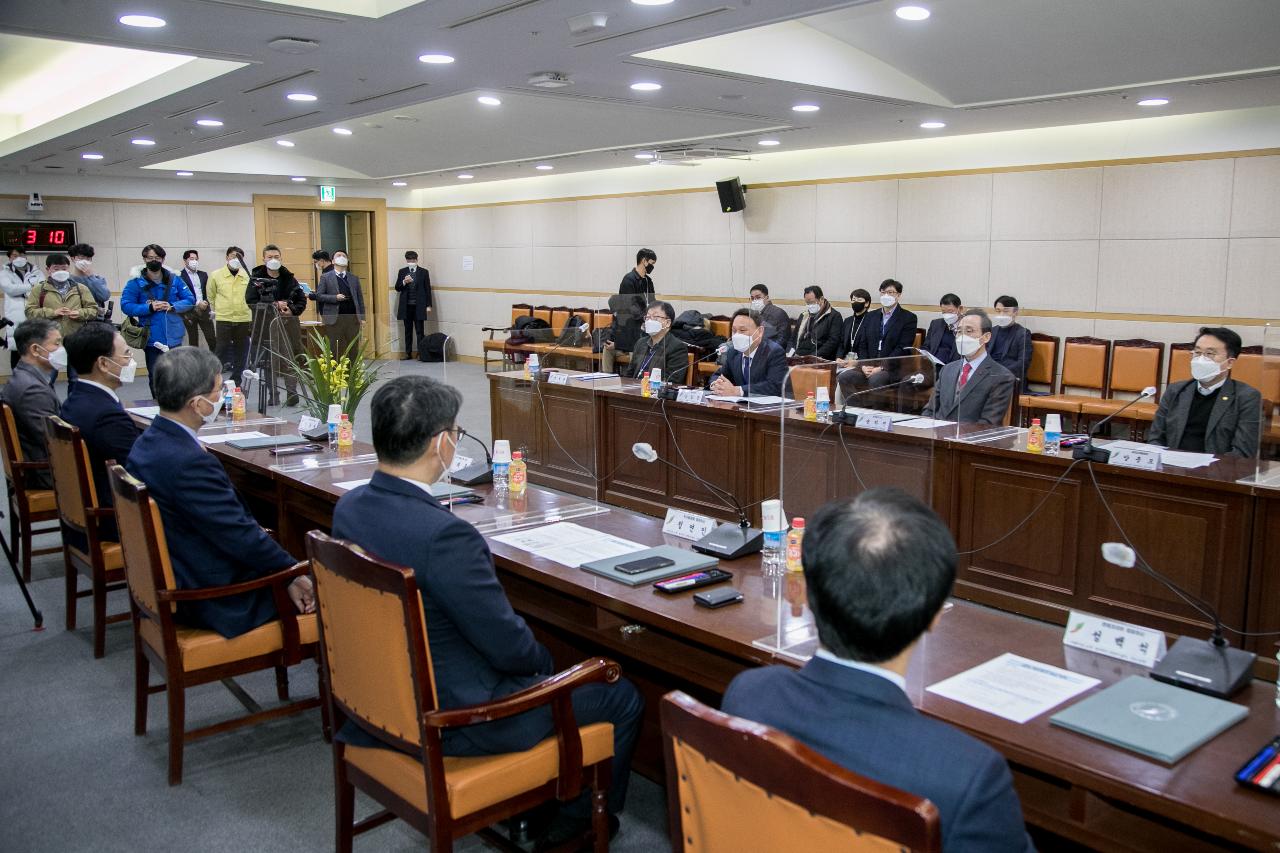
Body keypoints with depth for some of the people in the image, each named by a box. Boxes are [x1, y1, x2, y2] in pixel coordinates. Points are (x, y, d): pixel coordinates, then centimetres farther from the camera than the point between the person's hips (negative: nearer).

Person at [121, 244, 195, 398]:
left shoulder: (175, 280, 4)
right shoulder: (136, 283, -3)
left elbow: (190, 300, 3)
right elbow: (126, 305, -8)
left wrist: (172, 307, -13)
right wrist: (149, 308, -19)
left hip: (174, 337, 2)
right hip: (152, 338, -2)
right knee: (155, 378, 7)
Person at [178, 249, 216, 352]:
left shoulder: (203, 274, 14)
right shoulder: (180, 276, -5)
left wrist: (206, 304, 2)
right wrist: (197, 303, -15)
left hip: (204, 310, 4)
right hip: (190, 312, -4)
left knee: (212, 339, 0)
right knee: (193, 341, 3)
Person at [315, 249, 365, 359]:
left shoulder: (354, 278, 14)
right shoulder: (325, 277, 4)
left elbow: (360, 298, 12)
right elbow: (318, 296, -1)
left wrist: (362, 317, 3)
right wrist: (335, 298, -15)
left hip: (353, 318, 3)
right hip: (335, 319, -3)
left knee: (354, 350, 5)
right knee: (336, 350, 0)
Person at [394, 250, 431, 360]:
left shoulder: (423, 272, 3)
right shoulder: (402, 272, 9)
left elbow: (427, 289, 3)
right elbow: (397, 288, 8)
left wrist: (428, 305, -3)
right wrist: (404, 282, -12)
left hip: (419, 306, -2)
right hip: (406, 306, 3)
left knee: (419, 331, -3)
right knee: (408, 331, 7)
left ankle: (421, 353, -2)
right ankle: (408, 353, 11)